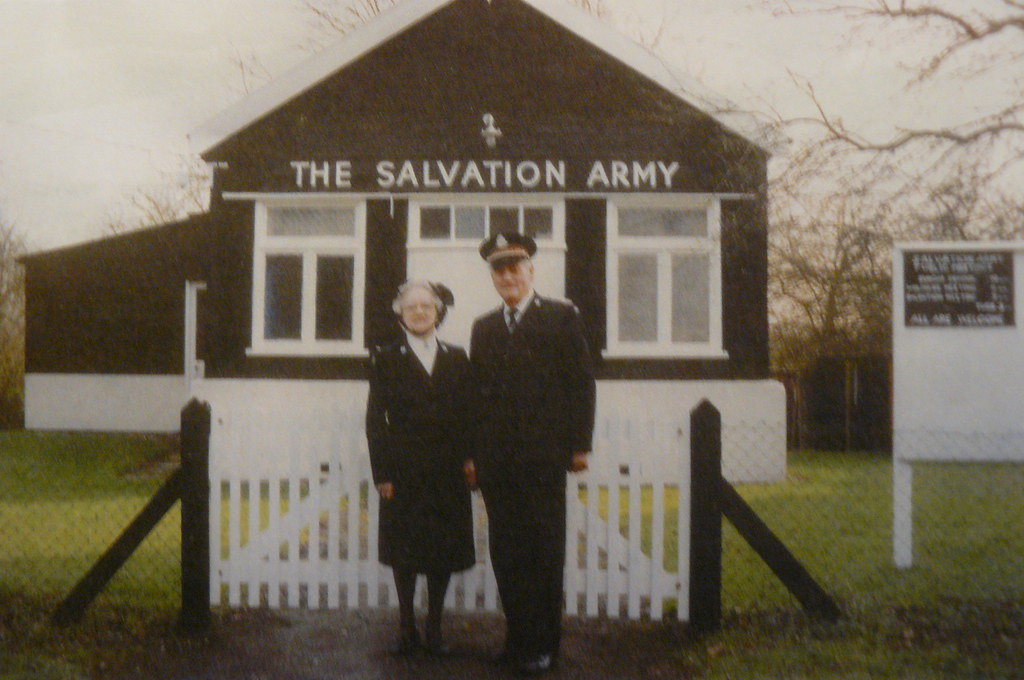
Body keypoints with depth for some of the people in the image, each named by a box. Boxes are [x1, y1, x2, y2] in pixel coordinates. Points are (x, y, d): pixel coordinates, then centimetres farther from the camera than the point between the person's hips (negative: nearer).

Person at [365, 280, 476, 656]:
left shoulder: (456, 358, 11)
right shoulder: (387, 358, 4)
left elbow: (466, 414, 8)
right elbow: (375, 419, -1)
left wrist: (467, 463, -2)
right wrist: (381, 473, -8)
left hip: (447, 473, 2)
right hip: (403, 471, -2)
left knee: (444, 553, 6)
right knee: (404, 553, 5)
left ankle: (434, 628, 19)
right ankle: (407, 628, 19)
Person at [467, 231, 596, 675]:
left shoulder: (561, 317, 5)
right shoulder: (483, 328, 17)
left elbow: (581, 383, 1)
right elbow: (476, 392, 14)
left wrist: (579, 444, -5)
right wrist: (472, 453, 8)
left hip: (543, 456, -4)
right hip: (496, 463, 4)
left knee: (543, 551, 0)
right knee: (506, 552, 6)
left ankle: (543, 644, 9)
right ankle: (518, 638, 16)